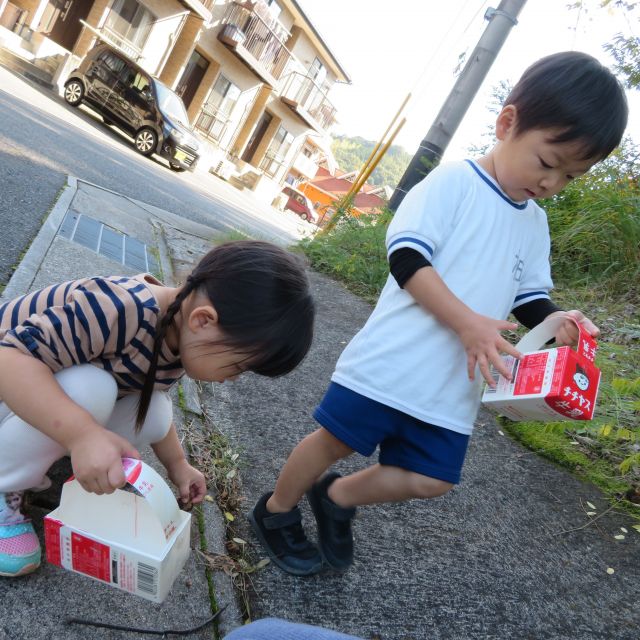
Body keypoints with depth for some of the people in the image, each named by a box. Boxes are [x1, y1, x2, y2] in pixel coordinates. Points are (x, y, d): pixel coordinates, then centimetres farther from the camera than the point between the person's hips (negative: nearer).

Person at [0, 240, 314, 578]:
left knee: (154, 413, -12)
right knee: (88, 389, -33)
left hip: (68, 379, 7)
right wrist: (82, 433, -51)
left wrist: (178, 465, 8)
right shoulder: (121, 310, -39)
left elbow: (150, 408, 7)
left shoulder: (179, 334, -10)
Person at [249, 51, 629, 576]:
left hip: (453, 389, 7)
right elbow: (406, 257, -17)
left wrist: (558, 322, -4)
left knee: (432, 479, 10)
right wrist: (468, 322, -25)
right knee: (335, 442, 6)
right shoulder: (454, 182, -7)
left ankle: (336, 498, 34)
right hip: (390, 364, -6)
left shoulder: (535, 224, 14)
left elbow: (530, 299, 18)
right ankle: (276, 510, 35)